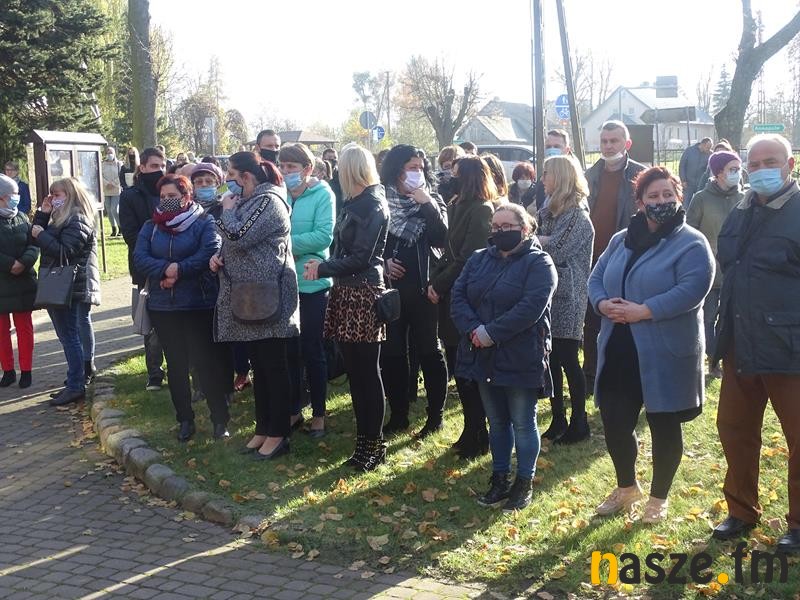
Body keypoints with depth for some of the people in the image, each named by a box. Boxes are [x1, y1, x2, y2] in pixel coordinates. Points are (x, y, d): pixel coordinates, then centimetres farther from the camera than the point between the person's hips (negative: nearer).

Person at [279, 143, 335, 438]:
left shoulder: (322, 194, -7)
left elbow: (323, 236, -17)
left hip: (312, 283, -4)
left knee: (312, 350, 5)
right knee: (288, 350, 12)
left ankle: (319, 414, 19)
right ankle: (293, 411, 26)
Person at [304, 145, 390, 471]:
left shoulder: (372, 205, -12)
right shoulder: (356, 202, 15)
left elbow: (361, 257, -16)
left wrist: (324, 268, -7)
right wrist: (325, 265, 4)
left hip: (363, 293, -9)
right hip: (347, 291, 9)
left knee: (367, 371, -1)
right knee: (354, 369, 12)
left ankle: (373, 444, 8)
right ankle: (364, 441, 21)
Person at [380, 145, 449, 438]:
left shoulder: (433, 200, 3)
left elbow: (441, 238, -11)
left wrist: (426, 204, -16)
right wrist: (382, 262, -10)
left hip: (423, 285, -1)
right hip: (391, 285, 1)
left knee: (429, 350, 3)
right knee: (391, 352, 6)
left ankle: (435, 415, 12)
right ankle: (398, 415, 17)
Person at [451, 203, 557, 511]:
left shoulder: (538, 263, -9)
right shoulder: (479, 259, 10)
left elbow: (531, 307, -21)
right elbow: (458, 295, 1)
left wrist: (492, 333, -22)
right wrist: (473, 329, -17)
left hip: (521, 359, -5)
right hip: (485, 357, 6)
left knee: (523, 423, 6)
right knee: (496, 422, 16)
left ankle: (524, 483, 20)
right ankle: (499, 479, 29)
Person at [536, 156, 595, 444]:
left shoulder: (577, 215, -12)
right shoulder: (548, 212, 13)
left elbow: (555, 250, -18)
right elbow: (538, 242, 7)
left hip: (567, 298, -7)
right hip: (547, 294, 8)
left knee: (568, 360, -2)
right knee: (550, 359, 10)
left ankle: (579, 423, 10)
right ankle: (558, 420, 19)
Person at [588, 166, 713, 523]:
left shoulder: (691, 243, -7)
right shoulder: (622, 240, 13)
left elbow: (691, 289, -20)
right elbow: (596, 278, 13)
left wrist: (642, 311, -24)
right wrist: (602, 303, -10)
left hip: (666, 355, -5)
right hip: (619, 351, 5)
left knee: (664, 427, 8)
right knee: (614, 423, 9)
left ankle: (659, 498, 27)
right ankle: (627, 487, 35)